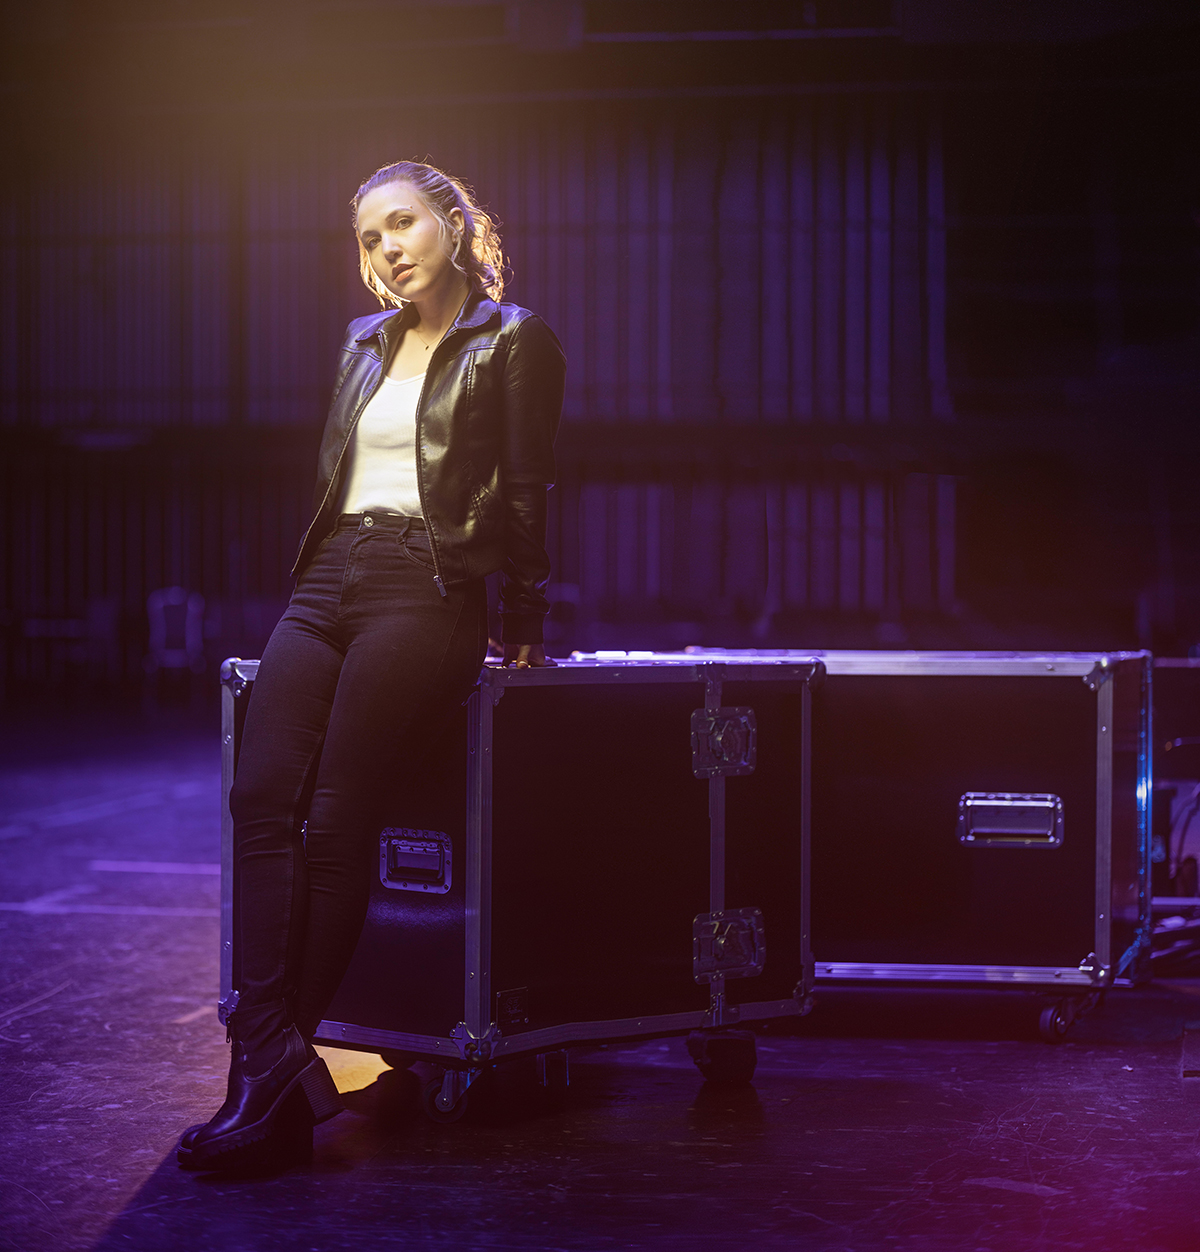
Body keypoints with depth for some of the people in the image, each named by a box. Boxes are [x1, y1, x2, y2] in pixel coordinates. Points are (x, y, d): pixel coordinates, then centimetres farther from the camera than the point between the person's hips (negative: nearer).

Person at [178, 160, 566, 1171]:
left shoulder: (512, 341, 4)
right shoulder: (364, 343, 23)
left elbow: (526, 493, 1)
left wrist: (523, 628, 0)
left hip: (429, 591, -6)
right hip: (326, 584, 6)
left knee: (336, 821, -15)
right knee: (263, 799, -15)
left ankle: (274, 1068, -13)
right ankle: (274, 1064, -22)